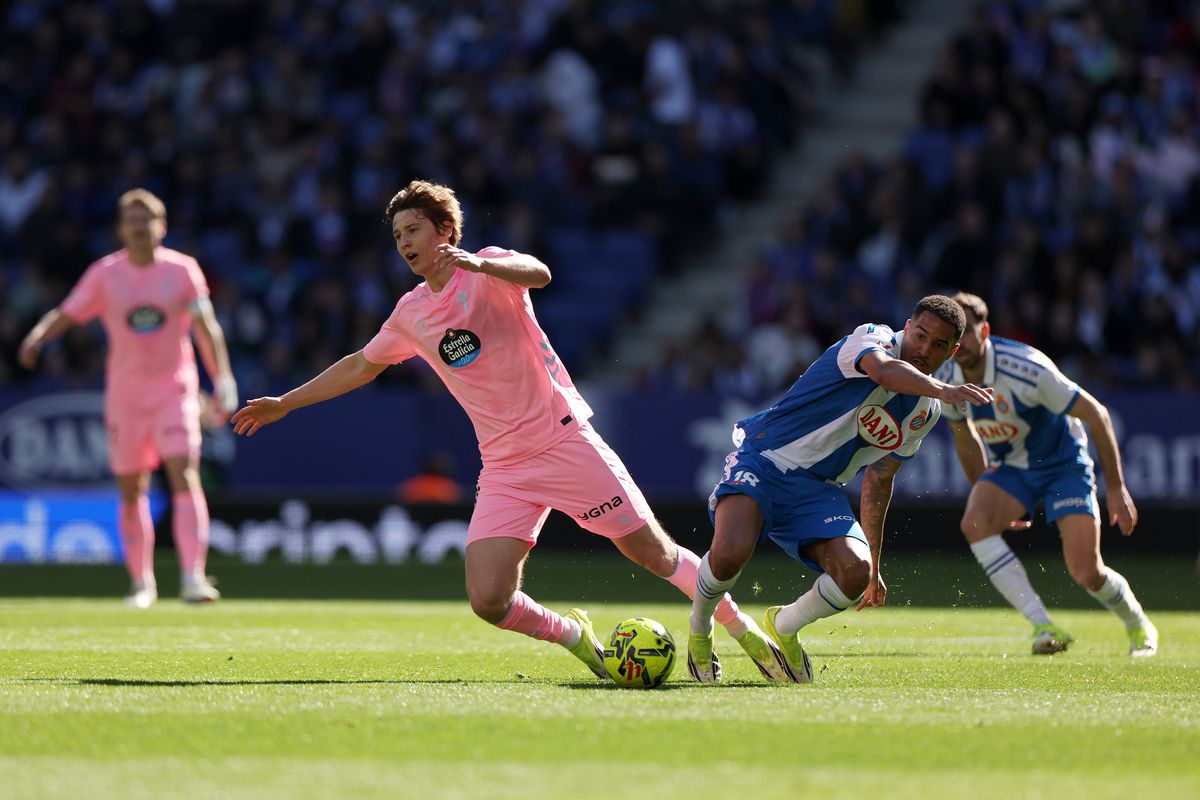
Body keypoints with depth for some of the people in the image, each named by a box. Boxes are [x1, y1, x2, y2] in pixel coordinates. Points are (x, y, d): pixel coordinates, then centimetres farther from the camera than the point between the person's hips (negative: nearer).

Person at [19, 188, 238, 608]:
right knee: (131, 491, 5)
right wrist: (37, 337, -25)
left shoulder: (182, 270, -2)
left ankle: (193, 577, -22)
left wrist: (223, 379, -15)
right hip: (124, 395, 1)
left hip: (174, 390, -1)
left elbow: (206, 326, -5)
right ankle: (141, 582, 18)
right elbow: (65, 315, -3)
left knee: (185, 476, -17)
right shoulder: (105, 274, 0)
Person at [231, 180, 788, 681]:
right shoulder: (411, 314, 12)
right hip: (504, 470, 5)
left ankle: (743, 630, 14)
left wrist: (479, 265, -47)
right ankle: (574, 637, 14)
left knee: (654, 552, -5)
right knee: (489, 602, -12)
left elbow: (538, 273, -28)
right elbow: (362, 365, 28)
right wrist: (284, 404, 30)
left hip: (565, 440, -5)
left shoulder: (487, 271, -5)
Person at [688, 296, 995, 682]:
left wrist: (873, 564, 20)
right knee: (730, 554, -32)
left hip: (816, 490, 6)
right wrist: (942, 389, -55)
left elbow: (878, 479, 19)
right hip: (763, 457, -6)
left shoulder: (925, 412, 10)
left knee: (856, 572, -20)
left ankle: (783, 628, 13)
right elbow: (884, 370, -38)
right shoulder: (874, 338, -12)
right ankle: (699, 628, 3)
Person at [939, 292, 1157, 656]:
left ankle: (1139, 626, 21)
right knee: (974, 522, -28)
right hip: (1009, 468, 5)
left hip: (1063, 462, -5)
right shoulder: (947, 379, -12)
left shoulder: (1025, 369, -30)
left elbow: (1095, 414, -21)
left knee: (1086, 573, -14)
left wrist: (1117, 489, -20)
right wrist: (984, 494, 14)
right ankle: (1043, 626, -23)